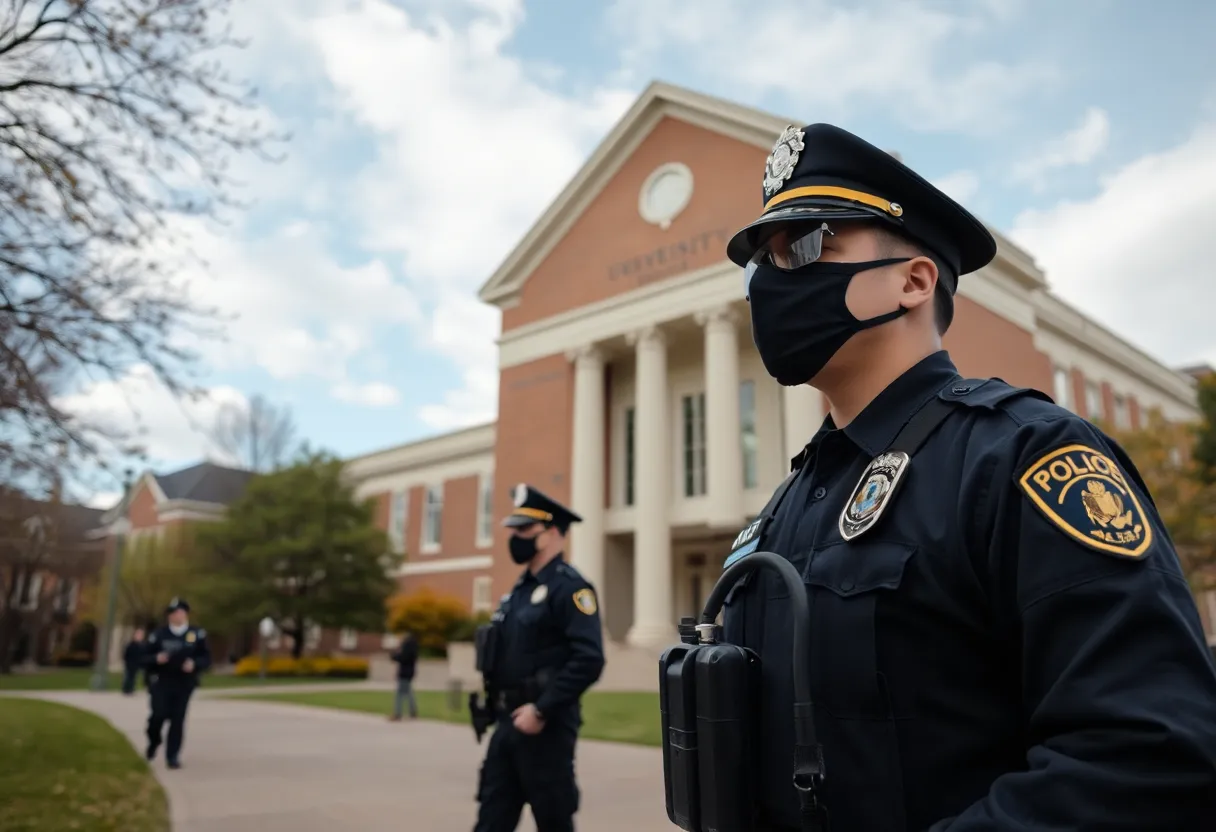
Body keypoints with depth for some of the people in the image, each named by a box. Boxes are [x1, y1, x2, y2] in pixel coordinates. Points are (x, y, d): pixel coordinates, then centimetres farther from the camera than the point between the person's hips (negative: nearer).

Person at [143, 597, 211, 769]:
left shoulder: (197, 634, 0)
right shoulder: (159, 634, 2)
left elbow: (206, 658, 2)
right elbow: (145, 657, 6)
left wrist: (194, 664, -18)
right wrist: (156, 658, -15)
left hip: (184, 684, 0)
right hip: (161, 682, 0)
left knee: (178, 719, -1)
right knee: (159, 715, -8)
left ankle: (173, 756, 9)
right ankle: (153, 743, 24)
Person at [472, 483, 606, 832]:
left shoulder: (569, 586, -13)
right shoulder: (520, 589, 15)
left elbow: (589, 660, -22)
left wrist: (541, 710, -22)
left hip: (545, 725, -8)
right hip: (509, 723, 8)